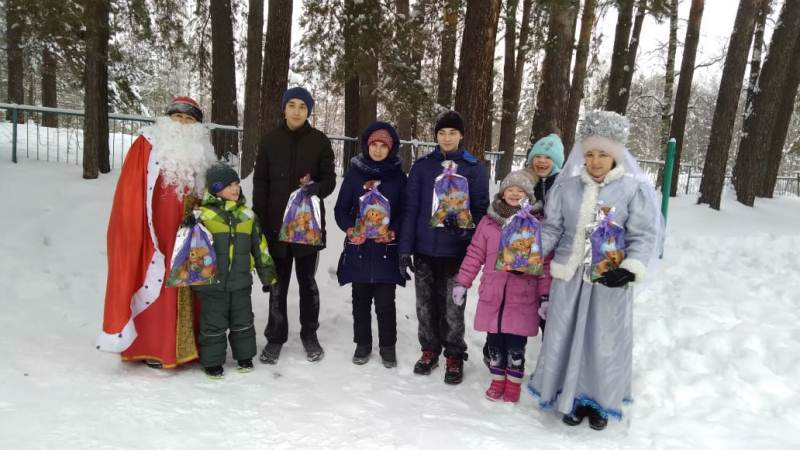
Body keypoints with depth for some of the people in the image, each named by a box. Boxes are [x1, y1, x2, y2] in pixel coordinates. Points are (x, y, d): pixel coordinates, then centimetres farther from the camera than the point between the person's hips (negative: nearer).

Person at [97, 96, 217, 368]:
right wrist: (133, 233, -12)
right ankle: (151, 348, 12)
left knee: (184, 290, 9)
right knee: (153, 289, 1)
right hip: (153, 234, -4)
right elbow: (129, 194, -5)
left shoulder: (200, 152, 12)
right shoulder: (147, 145, -1)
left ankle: (183, 345, 20)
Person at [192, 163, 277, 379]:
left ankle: (244, 356, 31)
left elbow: (259, 246, 12)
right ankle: (212, 361, 22)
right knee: (213, 324, 7)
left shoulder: (246, 214, 6)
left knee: (242, 321, 15)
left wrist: (268, 274, 13)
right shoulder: (203, 214, -7)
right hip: (212, 282, -3)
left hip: (240, 281, 3)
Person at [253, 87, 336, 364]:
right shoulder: (270, 140, 4)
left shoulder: (319, 141, 1)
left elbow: (330, 180, 3)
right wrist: (259, 221, -3)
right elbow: (260, 183, 4)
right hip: (276, 224, 1)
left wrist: (316, 188, -20)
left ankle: (309, 335, 24)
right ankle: (275, 337, 20)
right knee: (278, 283, 7)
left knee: (307, 281, 10)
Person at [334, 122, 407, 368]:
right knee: (361, 299, 11)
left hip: (386, 249, -1)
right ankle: (363, 343, 27)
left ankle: (388, 345, 20)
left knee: (385, 301, 2)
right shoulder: (355, 172, 3)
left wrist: (393, 232, -13)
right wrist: (350, 229, -13)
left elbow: (405, 210, 3)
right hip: (358, 248, 1)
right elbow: (341, 208, 4)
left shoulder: (398, 176, 2)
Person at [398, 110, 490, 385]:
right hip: (424, 250, 2)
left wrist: (467, 228, -21)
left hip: (456, 251, -2)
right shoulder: (422, 166, 4)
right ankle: (429, 350, 29)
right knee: (425, 306, 11)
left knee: (452, 308, 3)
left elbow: (481, 208, 0)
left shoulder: (474, 169, 1)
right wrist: (404, 249, -3)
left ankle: (454, 357, 21)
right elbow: (410, 209, 3)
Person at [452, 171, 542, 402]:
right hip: (492, 294, 2)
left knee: (516, 344, 6)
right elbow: (474, 255, 7)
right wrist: (462, 283, 5)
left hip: (523, 297, -2)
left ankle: (513, 383, 27)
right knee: (494, 342, 12)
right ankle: (497, 380, 31)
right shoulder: (488, 221, 4)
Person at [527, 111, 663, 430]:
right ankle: (571, 396, 30)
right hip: (568, 275, 2)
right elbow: (552, 227, 8)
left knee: (605, 341, 9)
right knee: (567, 337, 10)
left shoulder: (636, 187, -7)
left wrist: (631, 269, -23)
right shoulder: (567, 185, 2)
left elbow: (645, 235, -8)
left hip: (610, 280, -2)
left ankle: (601, 400, 31)